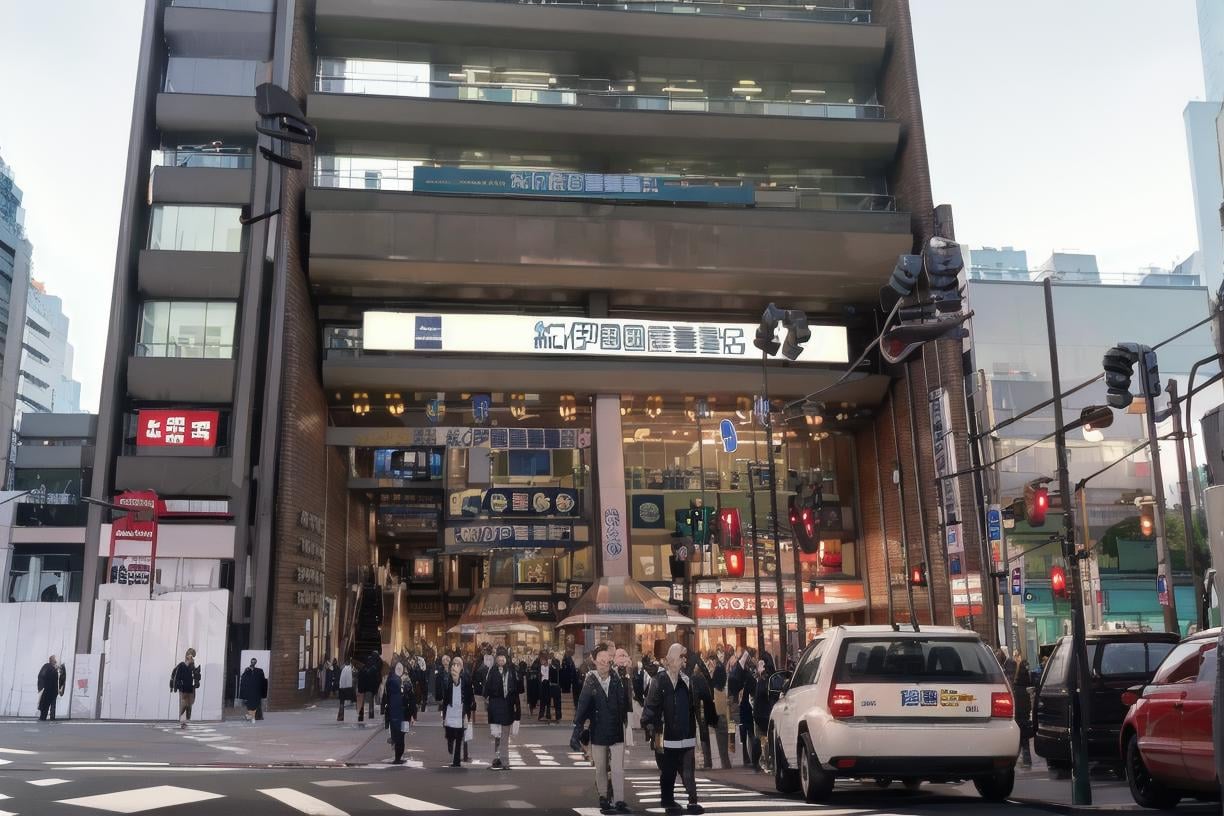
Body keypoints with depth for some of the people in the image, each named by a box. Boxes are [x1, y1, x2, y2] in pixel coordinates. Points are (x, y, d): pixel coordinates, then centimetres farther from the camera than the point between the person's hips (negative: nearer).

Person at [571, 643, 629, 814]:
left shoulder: (617, 678, -6)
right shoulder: (590, 681, -9)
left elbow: (623, 703, -7)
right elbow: (582, 706, -11)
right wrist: (577, 728, -14)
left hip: (616, 731, 0)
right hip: (598, 732, 0)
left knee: (618, 769, -5)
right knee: (600, 769, 13)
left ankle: (619, 801, 0)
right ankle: (603, 799, 29)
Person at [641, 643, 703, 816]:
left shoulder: (686, 680, 7)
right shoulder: (659, 681, -7)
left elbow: (693, 708, 10)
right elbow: (651, 708, -8)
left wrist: (694, 733, 10)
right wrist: (654, 733, -13)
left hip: (686, 737, 3)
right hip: (667, 738, -3)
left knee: (688, 772, 3)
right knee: (668, 773, 7)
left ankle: (693, 802, 13)